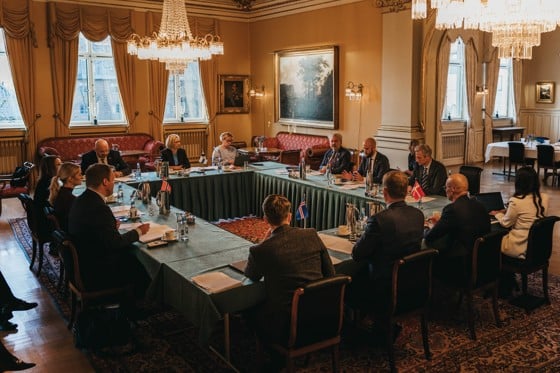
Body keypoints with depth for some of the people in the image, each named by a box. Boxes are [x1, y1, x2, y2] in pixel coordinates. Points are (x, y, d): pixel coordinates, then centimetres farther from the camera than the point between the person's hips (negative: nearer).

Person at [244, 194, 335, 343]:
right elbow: (330, 273, 4)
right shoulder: (312, 235, -5)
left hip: (286, 325, -5)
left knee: (250, 310, 23)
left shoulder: (260, 250, -15)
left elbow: (251, 276, 9)